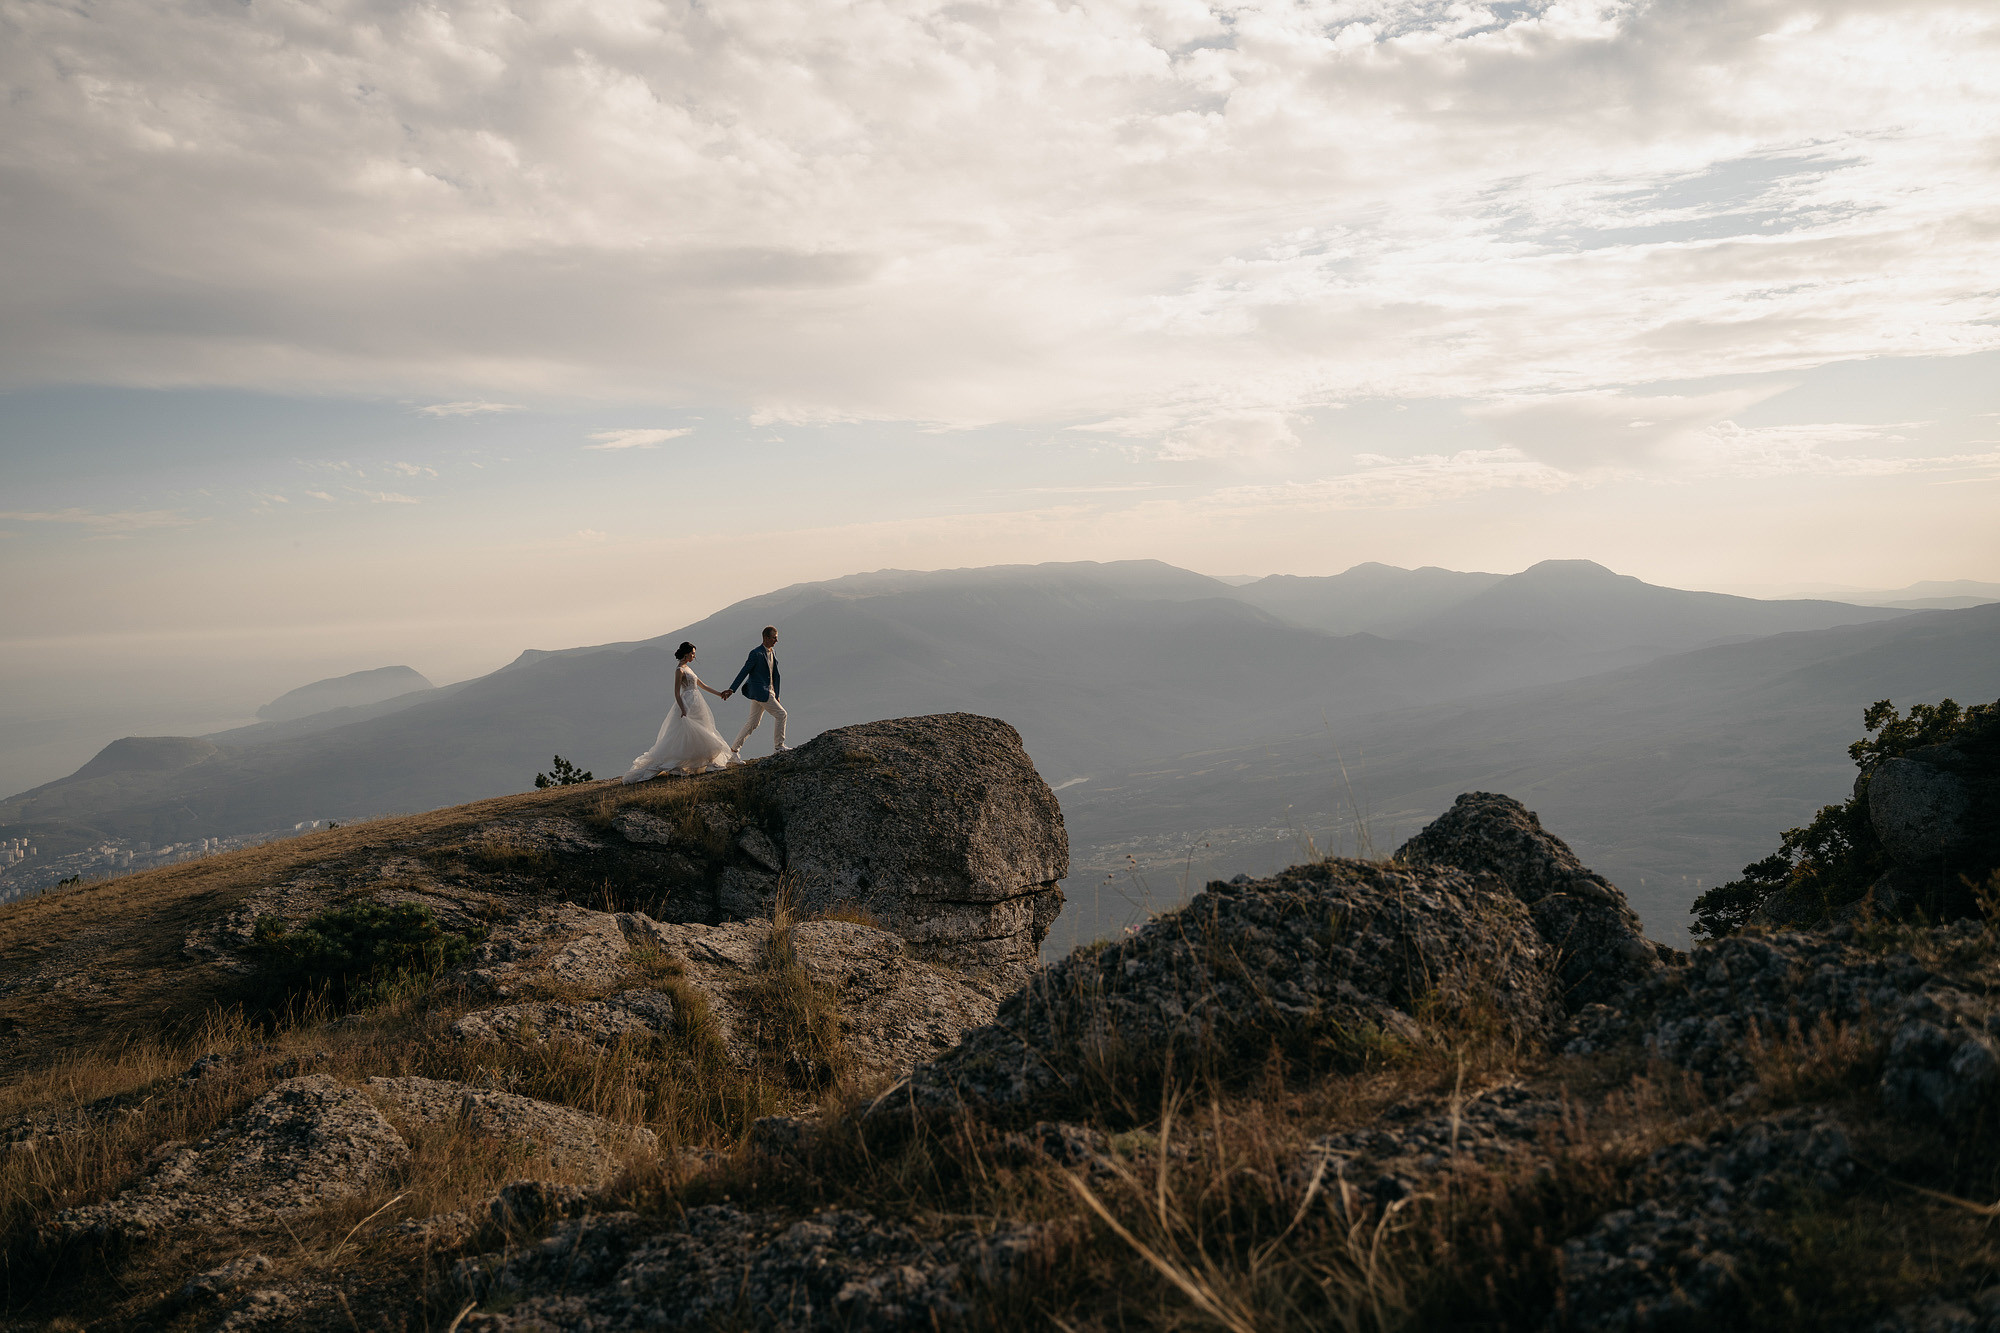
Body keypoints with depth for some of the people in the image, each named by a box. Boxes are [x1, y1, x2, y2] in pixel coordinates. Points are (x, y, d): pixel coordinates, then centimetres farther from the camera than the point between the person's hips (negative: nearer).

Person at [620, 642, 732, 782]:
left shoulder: (687, 668, 15)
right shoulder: (679, 670, -12)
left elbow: (701, 685, 22)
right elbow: (677, 693, -16)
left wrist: (718, 694, 23)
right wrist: (683, 710, -23)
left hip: (696, 706, 10)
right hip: (687, 705, -10)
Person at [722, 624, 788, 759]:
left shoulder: (772, 652, 14)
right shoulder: (756, 653, -13)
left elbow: (774, 675, 20)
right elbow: (744, 672, -13)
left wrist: (776, 694, 22)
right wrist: (732, 689, -13)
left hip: (768, 692, 9)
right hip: (760, 692, -9)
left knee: (752, 724, 9)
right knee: (780, 714, -7)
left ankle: (734, 751, 13)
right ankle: (779, 746, 4)